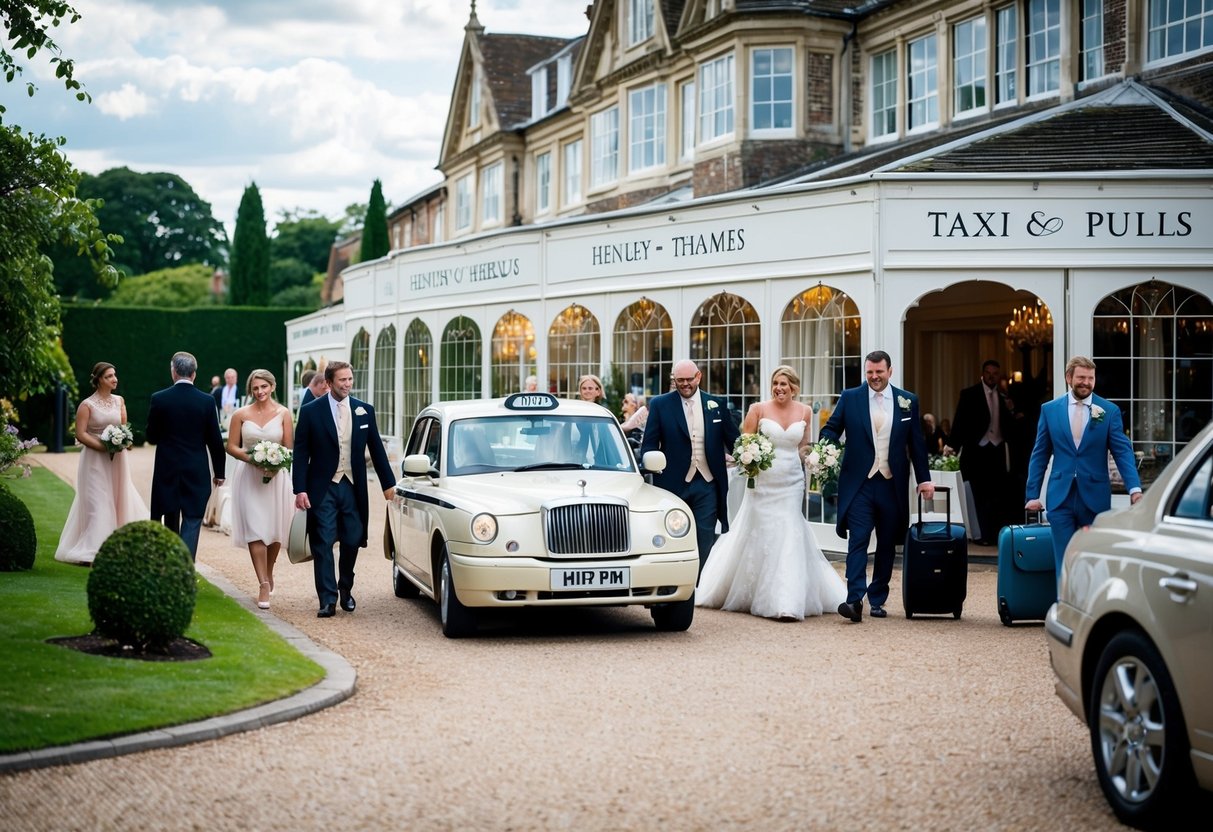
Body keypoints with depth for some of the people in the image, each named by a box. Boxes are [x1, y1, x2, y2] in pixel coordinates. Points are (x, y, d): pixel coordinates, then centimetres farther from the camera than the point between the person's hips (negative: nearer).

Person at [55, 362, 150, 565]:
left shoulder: (119, 401, 8)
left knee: (119, 502, 6)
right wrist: (104, 447, -21)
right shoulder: (87, 405, -8)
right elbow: (81, 434, -13)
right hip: (95, 460, -5)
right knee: (97, 505, -6)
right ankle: (89, 553, 0)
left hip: (117, 459, 5)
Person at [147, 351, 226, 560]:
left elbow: (152, 437, 2)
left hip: (167, 470, 1)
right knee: (192, 522, -2)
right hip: (197, 472, -1)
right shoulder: (207, 401, -6)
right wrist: (219, 472, 9)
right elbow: (215, 440, -1)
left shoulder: (159, 399, -6)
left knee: (170, 522, 17)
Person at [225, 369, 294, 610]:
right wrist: (252, 459, -14)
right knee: (255, 530, -9)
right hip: (249, 478, -1)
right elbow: (232, 447, 3)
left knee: (274, 529, 8)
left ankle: (268, 575, 31)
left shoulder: (283, 414, 3)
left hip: (276, 477, 1)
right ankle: (263, 584, -11)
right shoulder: (241, 414, 2)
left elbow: (289, 447, 2)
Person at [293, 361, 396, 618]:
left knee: (352, 542, 6)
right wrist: (300, 489, -11)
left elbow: (376, 449, 12)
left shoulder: (364, 411, 6)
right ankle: (327, 599, 1)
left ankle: (345, 590, 28)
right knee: (323, 545, -3)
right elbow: (301, 453, -3)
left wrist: (388, 483, 11)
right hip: (323, 488, -2)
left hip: (353, 488, 3)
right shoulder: (310, 411, -3)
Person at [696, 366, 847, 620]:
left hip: (792, 483, 2)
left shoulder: (805, 412, 4)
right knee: (758, 538, 5)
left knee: (790, 539, -4)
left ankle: (787, 604, -5)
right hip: (763, 482, -2)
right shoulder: (759, 409, -4)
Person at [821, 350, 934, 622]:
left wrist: (924, 479, 7)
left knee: (887, 545, 8)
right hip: (859, 484, -2)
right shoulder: (850, 398, 4)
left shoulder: (907, 401, 7)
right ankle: (854, 600, -16)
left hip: (892, 485, 2)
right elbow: (831, 429, 5)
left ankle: (877, 599, 17)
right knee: (858, 541, -11)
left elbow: (916, 443, 10)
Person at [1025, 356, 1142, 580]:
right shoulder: (1049, 410, 6)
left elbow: (1123, 451, -2)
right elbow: (1039, 455, 9)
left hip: (1095, 498, 0)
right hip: (1061, 497, 1)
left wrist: (1134, 488, -15)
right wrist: (1032, 494, 4)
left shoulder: (1109, 411, 2)